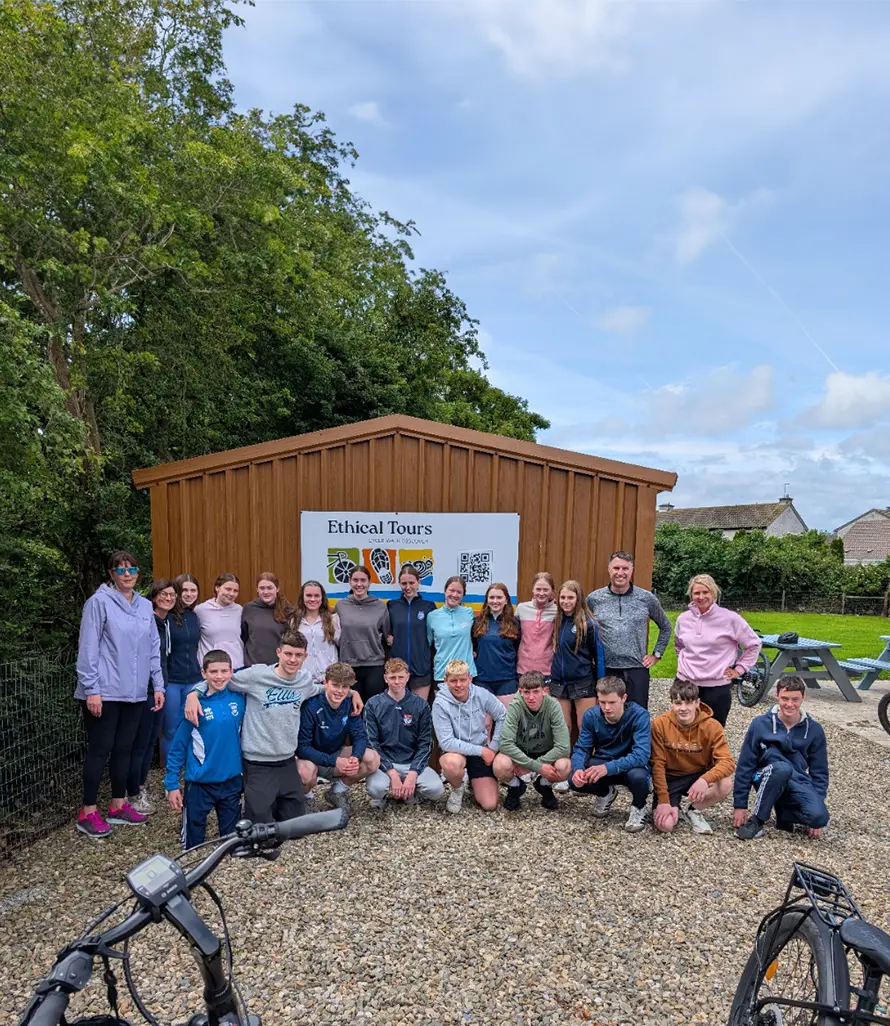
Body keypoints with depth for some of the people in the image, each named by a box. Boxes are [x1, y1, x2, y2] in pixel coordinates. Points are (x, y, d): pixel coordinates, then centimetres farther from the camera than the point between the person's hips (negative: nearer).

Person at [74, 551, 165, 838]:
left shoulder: (145, 606, 11)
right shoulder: (100, 602, -7)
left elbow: (153, 648, 13)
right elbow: (88, 647, -10)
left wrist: (158, 685, 10)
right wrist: (91, 689, -14)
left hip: (134, 693, 5)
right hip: (105, 692, -5)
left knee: (124, 749, 13)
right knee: (100, 749, 1)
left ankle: (119, 805, 24)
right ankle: (88, 812, 13)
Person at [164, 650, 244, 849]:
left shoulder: (239, 699, -5)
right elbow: (178, 746, -8)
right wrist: (171, 784, -8)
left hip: (232, 781, 3)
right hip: (200, 783, -3)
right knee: (194, 846, 12)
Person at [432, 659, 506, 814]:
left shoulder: (482, 695, -12)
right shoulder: (440, 703, -22)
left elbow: (502, 717, 3)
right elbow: (447, 742, -24)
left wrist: (493, 747, -3)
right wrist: (481, 751, -23)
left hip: (481, 751, 3)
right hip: (455, 751, -2)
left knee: (489, 804, -7)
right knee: (452, 763, -39)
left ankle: (474, 782, 28)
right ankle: (457, 789, -2)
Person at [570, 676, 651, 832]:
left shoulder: (639, 716, -25)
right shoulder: (591, 715, -13)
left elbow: (642, 755, -34)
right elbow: (581, 748, -11)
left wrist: (608, 768, -45)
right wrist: (578, 769, -34)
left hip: (630, 766, -3)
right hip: (602, 763, 3)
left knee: (637, 775, -38)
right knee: (576, 781, -24)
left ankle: (638, 807, 0)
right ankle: (606, 793, 12)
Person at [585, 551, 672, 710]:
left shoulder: (647, 599, 2)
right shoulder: (594, 599, 1)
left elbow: (665, 627, 16)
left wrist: (657, 654, 10)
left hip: (637, 670, 0)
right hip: (605, 670, 1)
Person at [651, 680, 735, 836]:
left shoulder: (712, 726, -16)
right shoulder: (660, 724, -17)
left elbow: (727, 761, -23)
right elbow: (658, 764, -13)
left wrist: (705, 779, -42)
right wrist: (663, 800, -19)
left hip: (698, 777, 2)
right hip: (671, 779, -1)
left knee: (725, 784, -31)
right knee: (665, 825, -23)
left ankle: (690, 808, -4)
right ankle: (677, 806, 12)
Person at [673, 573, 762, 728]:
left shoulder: (730, 618, -8)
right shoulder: (683, 618, 4)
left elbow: (753, 644, 3)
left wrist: (739, 669, 0)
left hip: (717, 687, -3)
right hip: (685, 684, 3)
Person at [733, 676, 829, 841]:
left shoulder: (814, 729, -2)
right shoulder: (760, 724, -9)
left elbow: (819, 772, 4)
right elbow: (745, 765, -5)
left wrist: (817, 804, -4)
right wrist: (740, 805, -7)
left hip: (797, 783, 2)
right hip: (768, 780, -2)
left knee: (819, 816, -30)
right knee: (782, 767, -38)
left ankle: (784, 813, 4)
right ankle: (757, 820, -21)